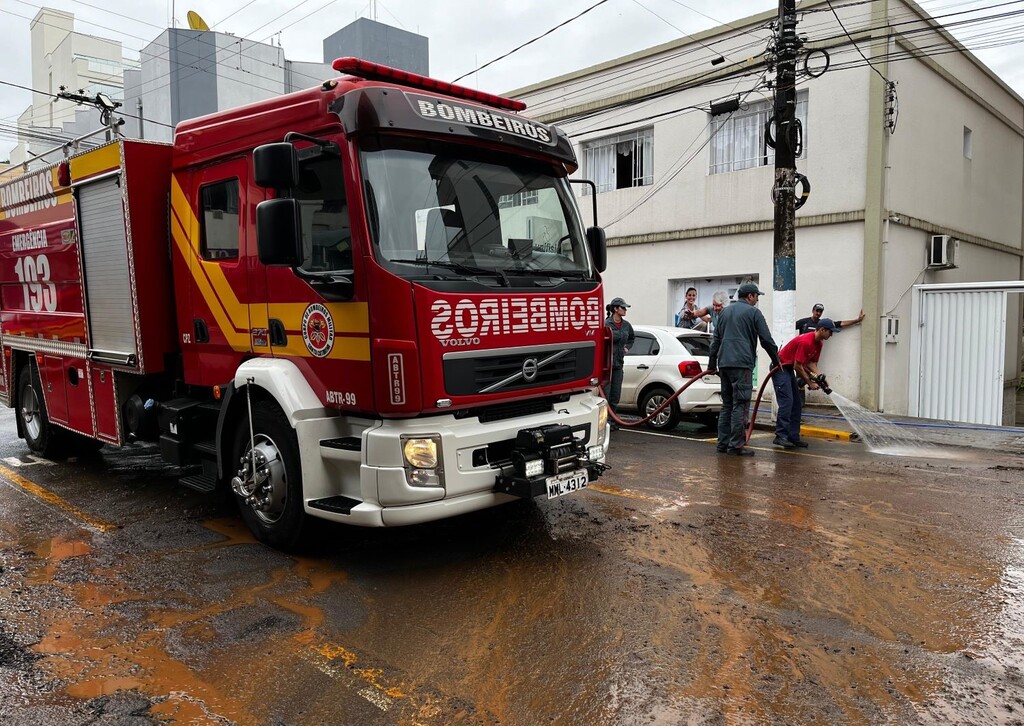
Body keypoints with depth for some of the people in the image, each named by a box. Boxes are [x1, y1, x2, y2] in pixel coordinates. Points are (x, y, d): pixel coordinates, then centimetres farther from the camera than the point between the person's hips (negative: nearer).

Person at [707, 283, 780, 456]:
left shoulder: (725, 312, 20)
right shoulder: (753, 312, 1)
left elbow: (716, 340, 21)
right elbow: (766, 340, 0)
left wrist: (712, 364, 26)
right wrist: (776, 360, 13)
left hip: (724, 363, 7)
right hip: (742, 363, -7)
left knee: (727, 405, 12)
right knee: (740, 405, -6)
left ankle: (723, 443, 11)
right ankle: (736, 446, -8)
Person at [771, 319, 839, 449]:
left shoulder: (818, 343, 6)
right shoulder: (806, 341, -24)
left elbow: (811, 362, 8)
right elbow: (797, 366, -22)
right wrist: (810, 383, -13)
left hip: (789, 369, 10)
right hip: (780, 368, -10)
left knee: (797, 404, 6)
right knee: (786, 401, -18)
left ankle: (793, 437, 8)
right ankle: (780, 436, -18)